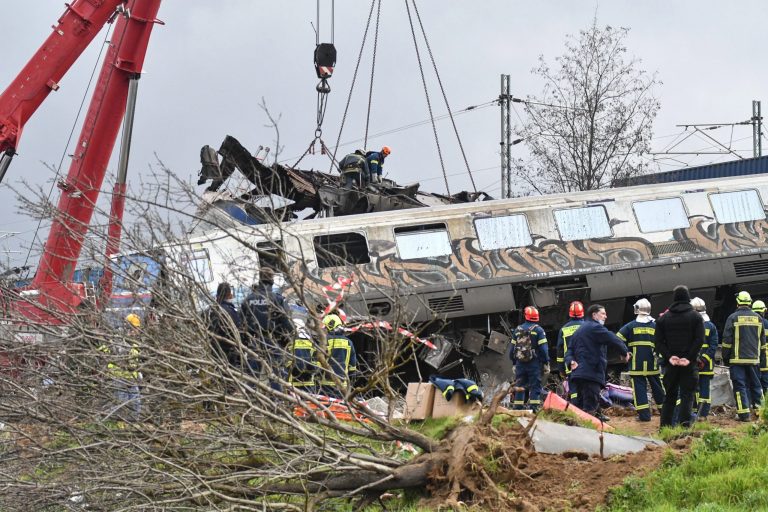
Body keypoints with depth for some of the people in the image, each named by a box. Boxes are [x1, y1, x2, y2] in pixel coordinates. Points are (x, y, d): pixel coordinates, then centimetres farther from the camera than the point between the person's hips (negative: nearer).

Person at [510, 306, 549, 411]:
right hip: (534, 363, -4)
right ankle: (533, 408, -10)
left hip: (520, 363, 4)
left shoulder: (518, 330, 10)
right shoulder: (538, 330, -5)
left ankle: (517, 409, 5)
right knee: (535, 386, -3)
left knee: (519, 387, 7)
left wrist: (514, 363, 20)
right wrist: (546, 363, -3)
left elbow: (512, 348, 13)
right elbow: (543, 349, -8)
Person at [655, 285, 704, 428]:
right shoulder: (696, 317, 1)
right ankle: (684, 423, -14)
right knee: (687, 395, -2)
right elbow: (699, 340, -10)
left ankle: (665, 425, 8)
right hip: (689, 364, -2)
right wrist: (689, 358, -11)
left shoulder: (663, 318, 8)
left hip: (671, 363, 3)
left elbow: (659, 342, 0)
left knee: (670, 395, 11)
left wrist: (669, 357, -6)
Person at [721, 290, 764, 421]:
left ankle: (744, 413, -8)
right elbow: (763, 341, 14)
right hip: (754, 359, 4)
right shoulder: (758, 318, 7)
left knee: (740, 386, -3)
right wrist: (759, 354, 24)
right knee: (755, 385, 14)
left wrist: (725, 358, 2)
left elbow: (727, 341, -6)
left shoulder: (733, 318, -6)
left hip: (737, 359, -4)